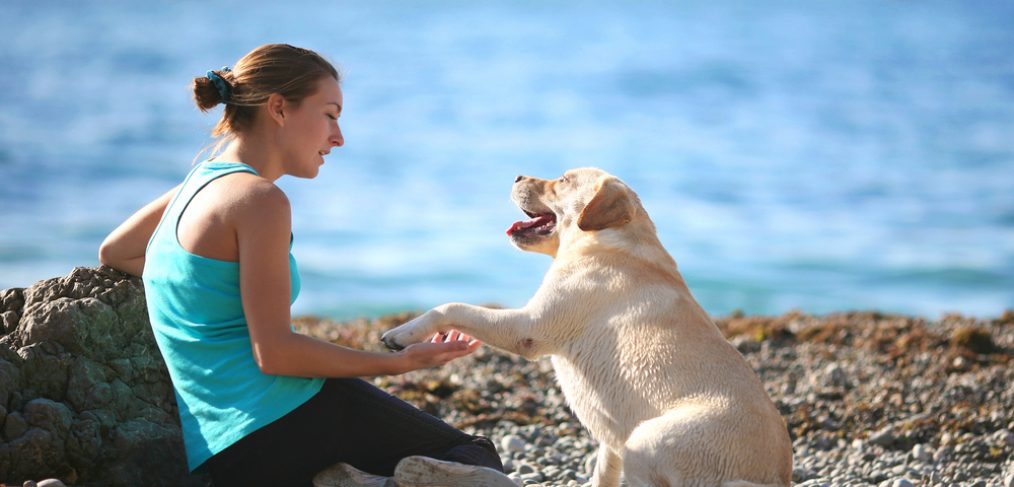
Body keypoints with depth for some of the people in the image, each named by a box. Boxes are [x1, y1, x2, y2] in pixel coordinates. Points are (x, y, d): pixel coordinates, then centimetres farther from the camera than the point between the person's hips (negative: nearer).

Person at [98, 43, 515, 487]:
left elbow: (113, 254, 34)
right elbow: (273, 353, -16)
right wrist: (397, 363, -8)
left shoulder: (200, 181, 16)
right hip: (284, 418, -9)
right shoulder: (259, 200, -11)